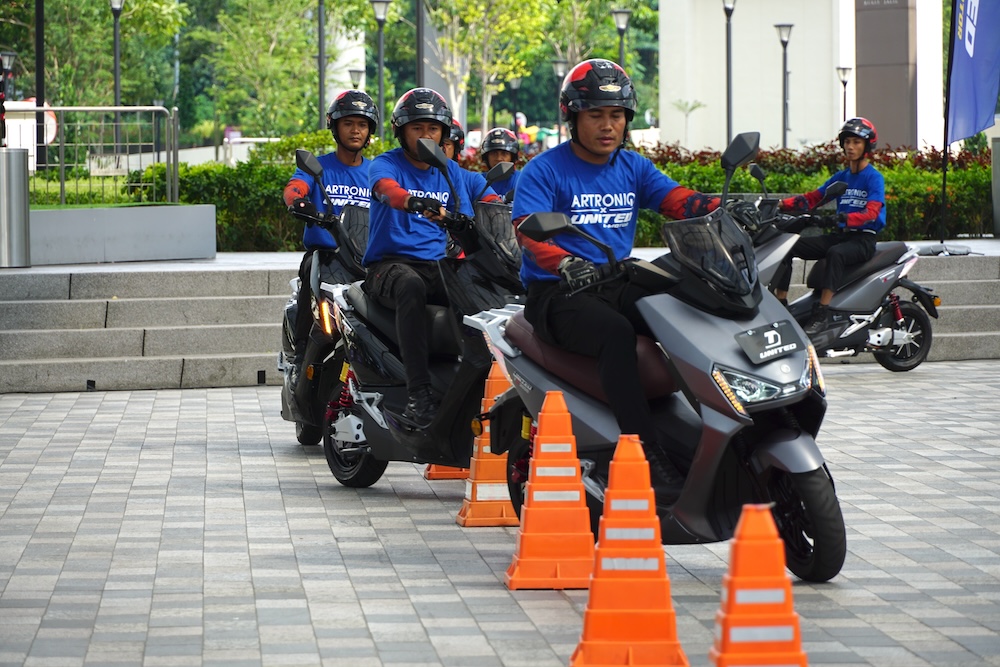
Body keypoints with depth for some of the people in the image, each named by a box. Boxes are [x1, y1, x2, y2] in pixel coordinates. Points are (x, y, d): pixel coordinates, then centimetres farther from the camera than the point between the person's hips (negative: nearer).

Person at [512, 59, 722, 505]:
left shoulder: (633, 167, 15)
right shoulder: (544, 171, -2)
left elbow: (679, 200, 1)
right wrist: (567, 264, -37)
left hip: (619, 284, 6)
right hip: (558, 292, -6)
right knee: (616, 333, -36)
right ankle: (649, 460, -43)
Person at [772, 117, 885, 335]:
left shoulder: (874, 178, -5)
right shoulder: (841, 177, 17)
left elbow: (872, 211, -20)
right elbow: (813, 197, 12)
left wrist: (845, 218, -39)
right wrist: (783, 204, -4)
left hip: (863, 238, -7)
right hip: (839, 235, 7)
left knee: (835, 253, -40)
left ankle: (822, 314, -45)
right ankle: (780, 301, -14)